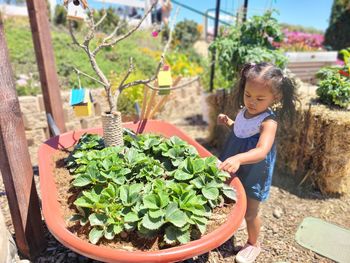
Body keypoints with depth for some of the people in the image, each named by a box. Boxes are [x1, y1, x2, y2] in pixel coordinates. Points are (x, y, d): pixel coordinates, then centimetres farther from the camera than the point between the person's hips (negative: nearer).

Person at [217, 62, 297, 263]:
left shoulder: (268, 122, -27)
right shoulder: (244, 111, -5)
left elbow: (262, 151, -43)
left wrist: (238, 159, -61)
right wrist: (228, 123, -5)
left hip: (253, 174, -6)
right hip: (235, 170, 7)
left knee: (250, 213, 12)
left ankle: (253, 244, 40)